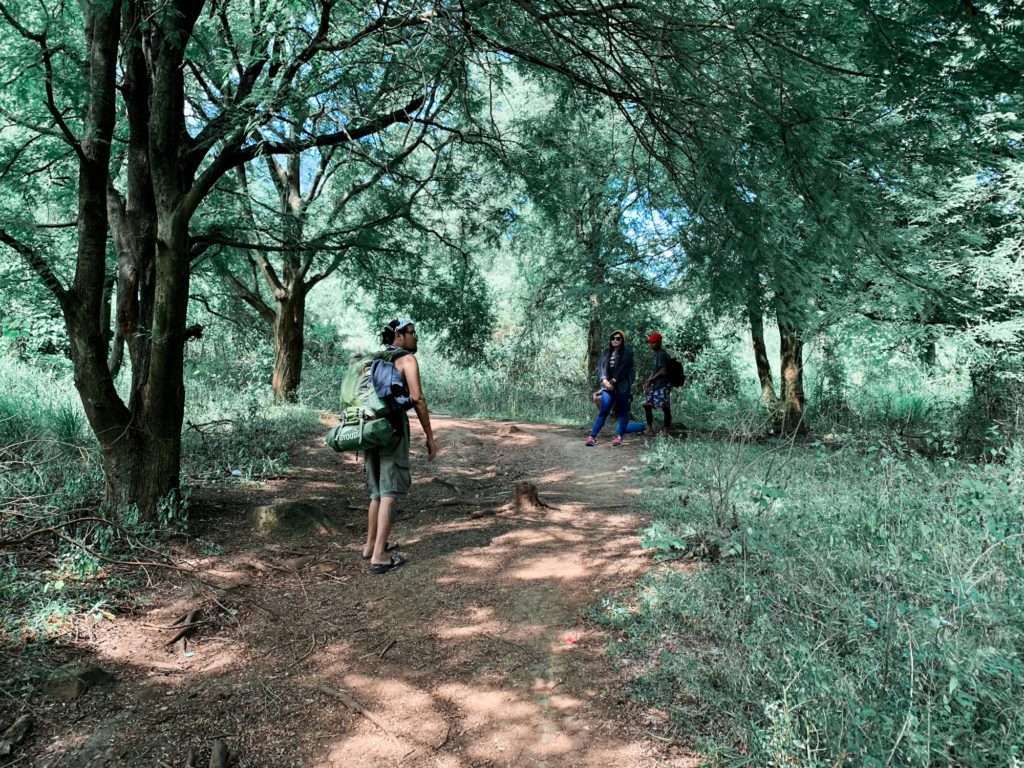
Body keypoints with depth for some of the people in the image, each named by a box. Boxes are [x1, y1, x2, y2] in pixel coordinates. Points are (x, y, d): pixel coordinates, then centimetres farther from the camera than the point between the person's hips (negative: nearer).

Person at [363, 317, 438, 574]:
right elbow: (417, 399, -13)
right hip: (393, 427, -7)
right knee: (390, 491, -5)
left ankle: (371, 545, 28)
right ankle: (379, 556, -7)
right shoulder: (407, 359, -4)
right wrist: (430, 436, -10)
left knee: (377, 490, 19)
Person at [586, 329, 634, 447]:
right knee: (603, 412, -3)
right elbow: (600, 367, 5)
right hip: (608, 387, 3)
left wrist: (613, 381, -12)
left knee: (622, 412, 3)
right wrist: (604, 380, -11)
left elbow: (623, 370, -8)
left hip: (622, 387, -3)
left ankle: (619, 437, 8)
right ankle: (592, 436, -7)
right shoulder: (605, 353, 14)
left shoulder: (627, 354, 1)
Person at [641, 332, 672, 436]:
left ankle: (666, 431, -3)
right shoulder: (657, 354, 17)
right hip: (655, 386, 11)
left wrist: (650, 380, -10)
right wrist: (648, 381, 6)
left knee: (665, 407, -7)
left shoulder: (662, 354, -12)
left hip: (663, 386, -11)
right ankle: (650, 429, 17)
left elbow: (663, 372, -19)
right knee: (647, 405, 10)